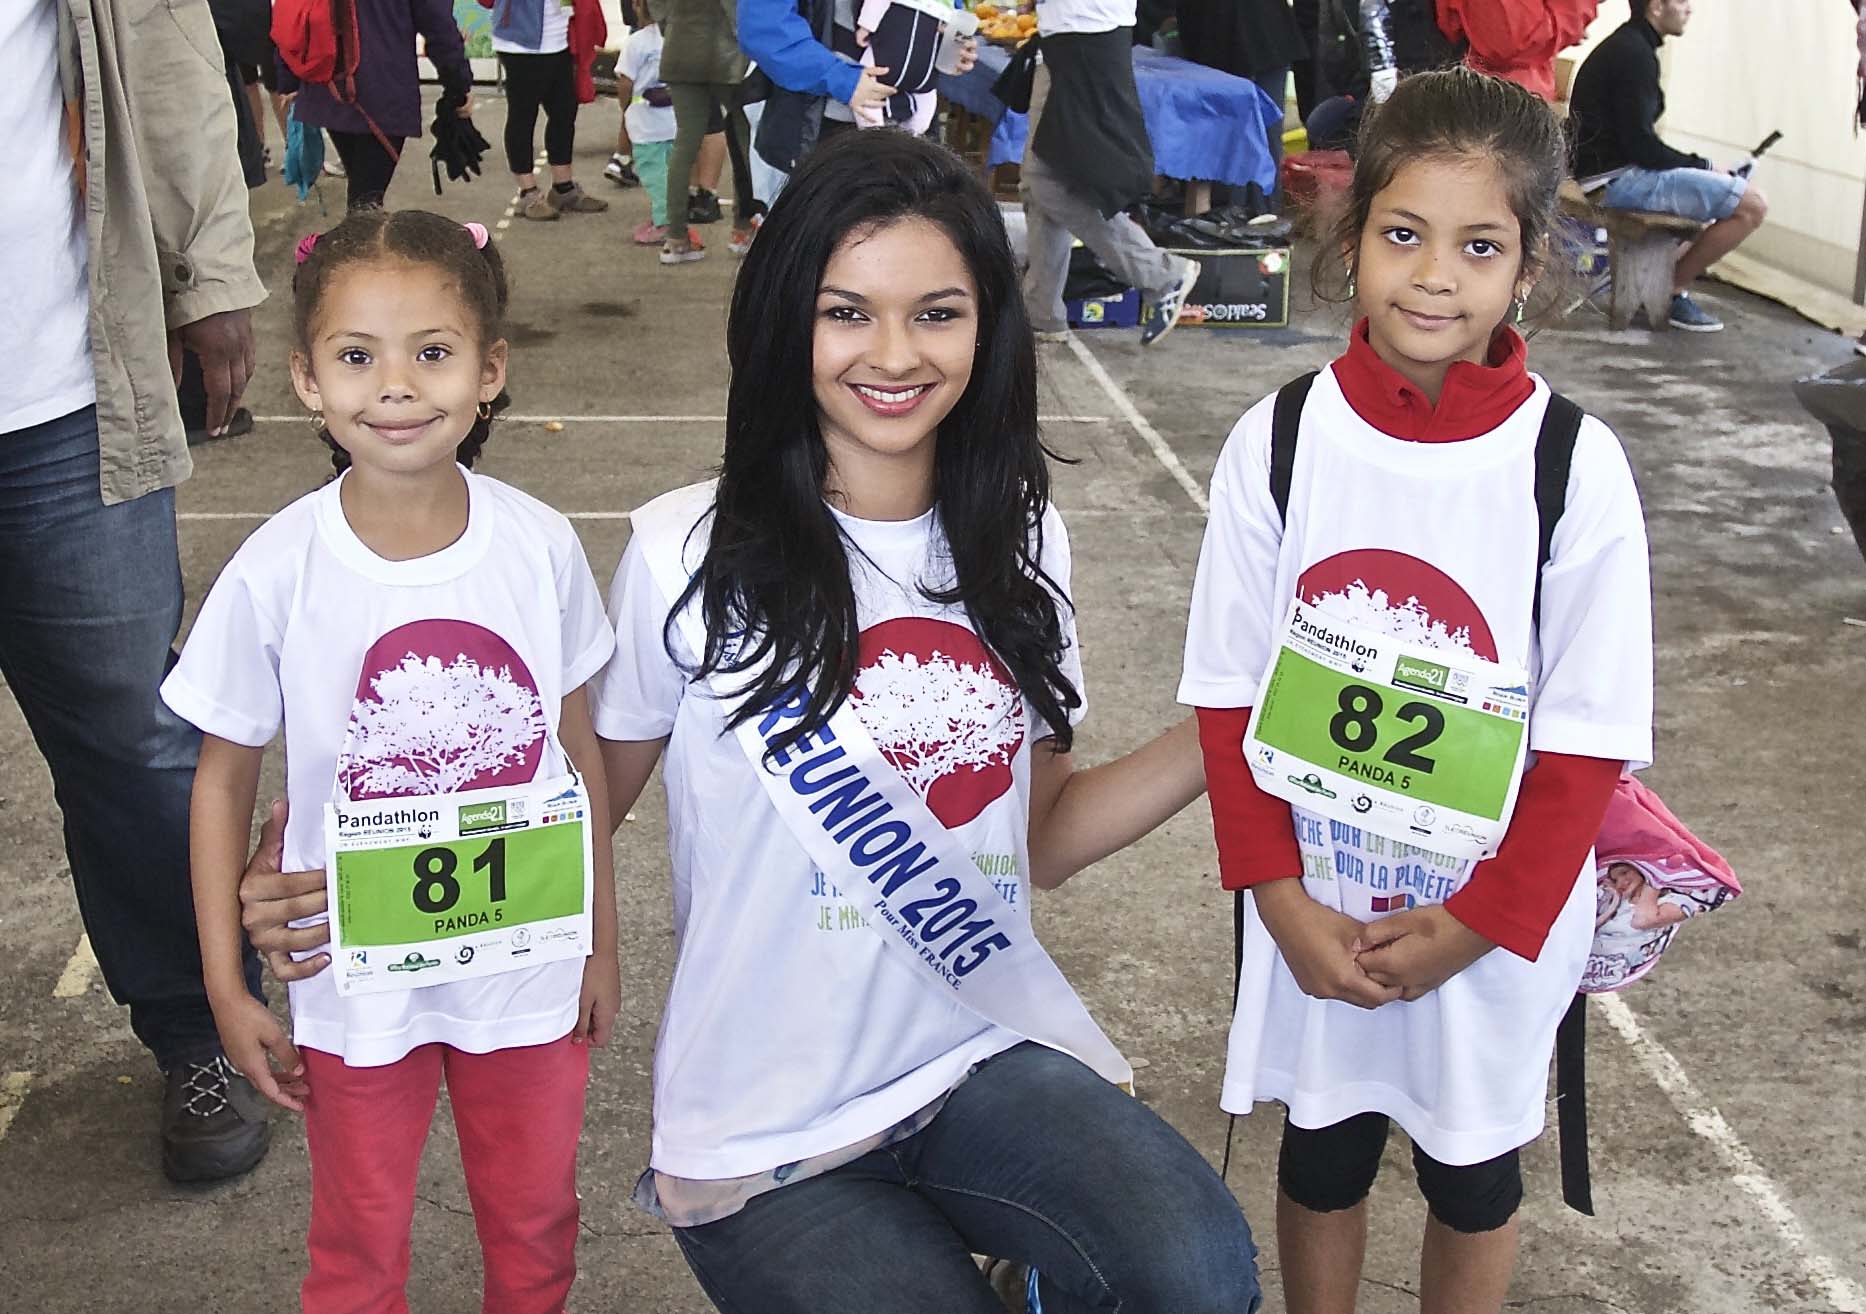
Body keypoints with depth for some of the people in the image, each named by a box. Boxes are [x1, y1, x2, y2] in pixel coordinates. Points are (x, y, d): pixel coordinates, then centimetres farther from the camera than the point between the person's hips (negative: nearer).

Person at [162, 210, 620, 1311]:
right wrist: (227, 985, -4)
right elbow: (226, 776, -4)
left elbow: (580, 749, 0)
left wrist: (602, 942, 6)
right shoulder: (276, 573, -17)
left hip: (530, 966, 1)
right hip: (357, 983, -1)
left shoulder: (541, 545, -12)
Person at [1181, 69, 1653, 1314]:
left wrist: (1472, 927, -14)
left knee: (1472, 1167, 19)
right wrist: (1282, 900, -11)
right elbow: (1230, 694, -5)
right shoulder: (1280, 441, -11)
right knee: (1323, 1149, 20)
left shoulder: (1577, 468, -16)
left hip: (1495, 924, -1)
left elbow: (1589, 743, -11)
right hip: (1312, 911, 1)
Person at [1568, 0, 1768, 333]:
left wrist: (1699, 166, 10)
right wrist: (1702, 166, -8)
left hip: (1606, 173, 11)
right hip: (1620, 178, -11)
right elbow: (1640, 144, -20)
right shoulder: (1635, 55, -16)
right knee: (1753, 204, -16)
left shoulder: (1622, 45, 17)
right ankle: (1674, 290, -2)